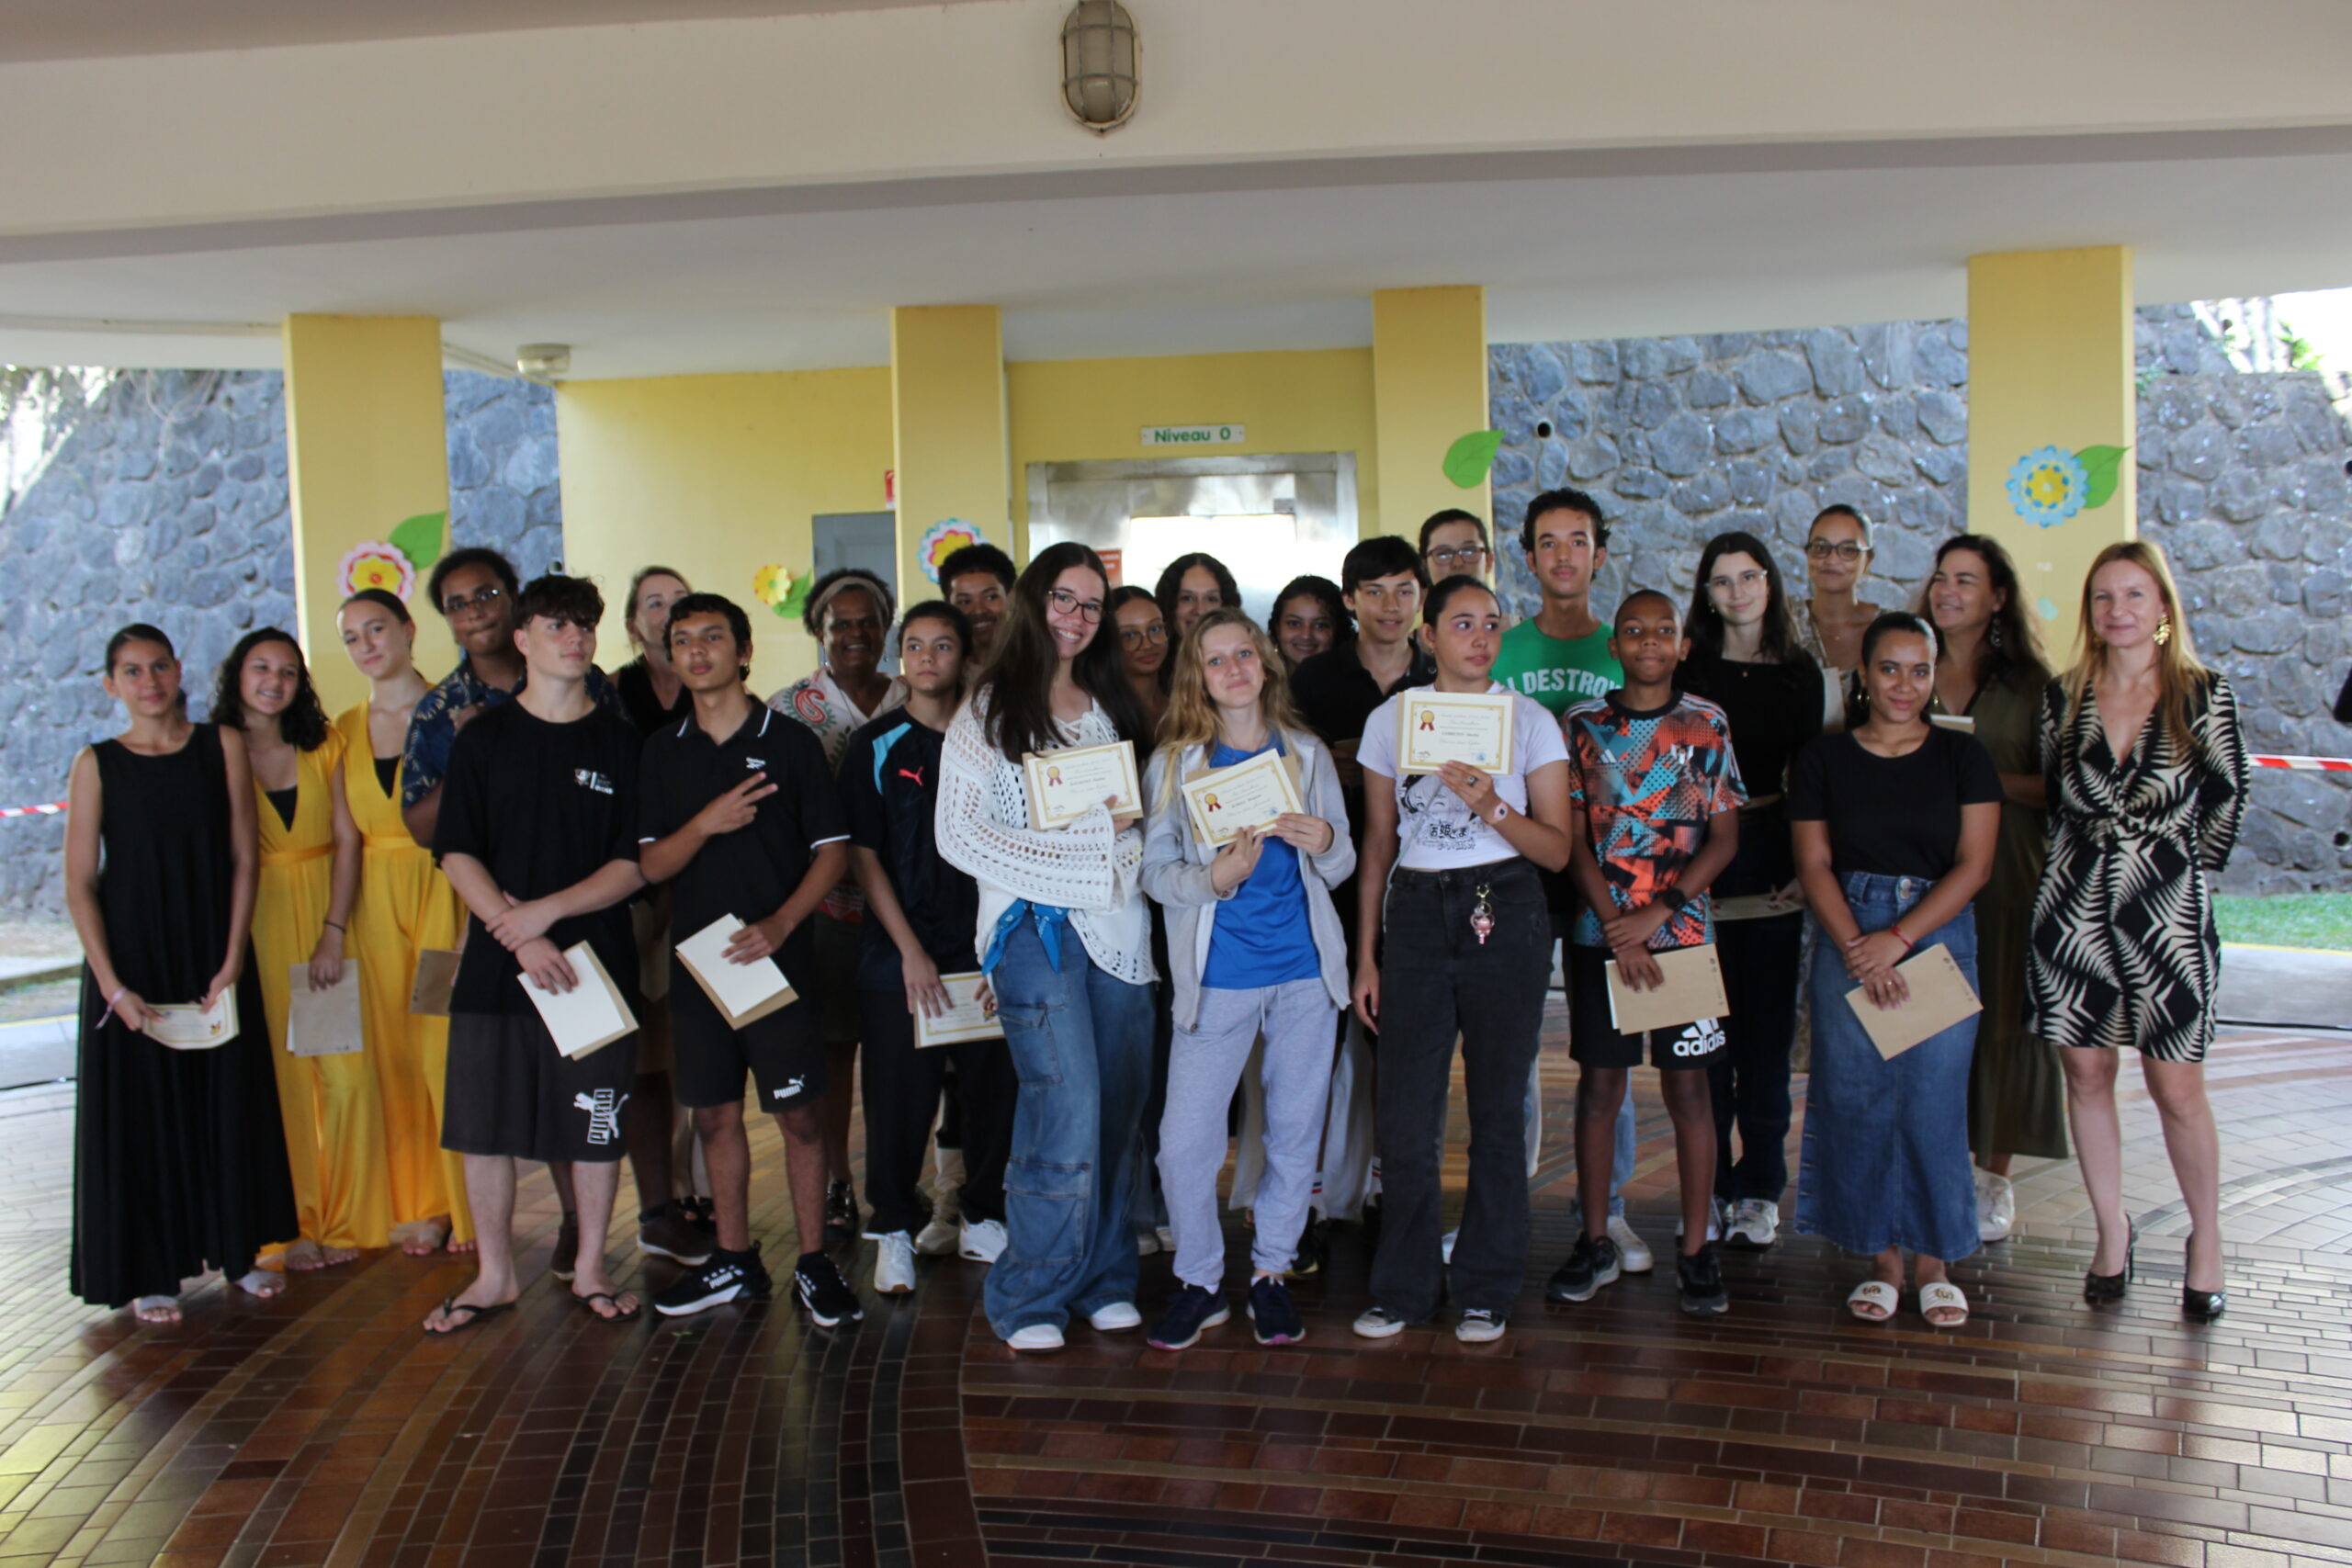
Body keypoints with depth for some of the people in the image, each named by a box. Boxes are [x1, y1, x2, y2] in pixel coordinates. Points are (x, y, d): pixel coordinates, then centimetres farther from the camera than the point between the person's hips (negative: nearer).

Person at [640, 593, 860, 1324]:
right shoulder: (662, 751, 8)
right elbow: (651, 865, 3)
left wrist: (782, 922, -16)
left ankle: (813, 1263, 11)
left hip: (780, 960, -3)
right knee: (715, 1113, 10)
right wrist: (706, 824, -16)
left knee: (800, 1112, 0)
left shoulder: (791, 742, -1)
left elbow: (833, 850, -2)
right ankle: (734, 1260, 23)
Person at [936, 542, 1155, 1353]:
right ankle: (1029, 1298, 3)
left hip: (1117, 924, 6)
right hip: (1036, 927, -5)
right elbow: (959, 837, -8)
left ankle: (1104, 1280, 19)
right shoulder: (989, 709, 1)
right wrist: (1091, 831, -11)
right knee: (1069, 1116, -11)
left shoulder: (1111, 705, 18)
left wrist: (1131, 827, 0)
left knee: (1119, 1109, 5)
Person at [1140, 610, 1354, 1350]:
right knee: (1184, 1141, -5)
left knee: (1295, 1131, 8)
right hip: (1217, 975, -2)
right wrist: (1216, 878, -21)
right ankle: (1199, 1281, 15)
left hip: (1304, 968, 2)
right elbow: (1155, 872, -2)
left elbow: (1342, 868, 10)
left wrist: (1324, 842, -13)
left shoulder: (1306, 754, 7)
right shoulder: (1174, 763, 1)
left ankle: (1271, 1272, 26)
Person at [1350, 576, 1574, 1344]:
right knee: (1405, 1115, 0)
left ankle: (1486, 1290, 18)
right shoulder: (1389, 720, 7)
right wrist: (1365, 956, 8)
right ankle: (1402, 1287, 15)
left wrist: (1491, 806, -18)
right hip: (1415, 915, 1)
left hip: (1503, 915, -1)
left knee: (1498, 1109, 4)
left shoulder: (1529, 721, 2)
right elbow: (1377, 846, 11)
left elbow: (1558, 849, 0)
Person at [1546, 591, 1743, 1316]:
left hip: (1683, 932, 0)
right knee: (1599, 1084, 6)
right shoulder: (1582, 725, 3)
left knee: (1688, 1086, 3)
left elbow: (1725, 837, 0)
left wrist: (1656, 911, -11)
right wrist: (1617, 928, -10)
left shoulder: (1707, 724, 3)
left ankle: (1696, 1249, 11)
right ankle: (1596, 1242, 16)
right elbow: (1574, 840, 0)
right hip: (1599, 933, 1)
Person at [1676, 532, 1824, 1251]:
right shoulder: (1688, 668, 3)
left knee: (1768, 1027, 4)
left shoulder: (1800, 672, 8)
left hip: (1772, 852, 1)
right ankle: (1709, 1185, 11)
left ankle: (1760, 1189, 12)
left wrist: (1807, 865, -1)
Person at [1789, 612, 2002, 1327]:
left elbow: (1974, 864, -2)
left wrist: (1899, 938, -12)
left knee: (1933, 1100, -3)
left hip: (1939, 936, -1)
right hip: (1848, 940, 1)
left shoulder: (1962, 757, 4)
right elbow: (1815, 864, 1)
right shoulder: (1824, 759, 5)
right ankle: (1881, 1259, 13)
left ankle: (1934, 1262, 11)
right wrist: (1859, 948, -13)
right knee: (1857, 1100, 1)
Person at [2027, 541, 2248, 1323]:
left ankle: (2206, 1239, 19)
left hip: (2169, 915, -2)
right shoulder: (2063, 696, 4)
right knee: (2086, 1076, 7)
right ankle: (2112, 1234, 21)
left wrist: (2180, 875, 6)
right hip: (2074, 910, 3)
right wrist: (2090, 869, 10)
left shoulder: (2204, 695, -3)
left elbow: (2227, 802, 3)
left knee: (2177, 1088, 0)